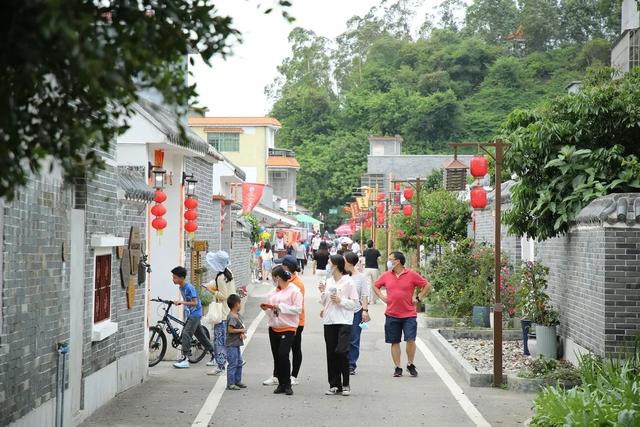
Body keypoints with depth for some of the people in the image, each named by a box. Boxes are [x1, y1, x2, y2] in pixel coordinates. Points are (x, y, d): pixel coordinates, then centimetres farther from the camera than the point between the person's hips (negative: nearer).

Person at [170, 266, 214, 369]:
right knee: (200, 334, 14)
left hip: (195, 314, -10)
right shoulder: (181, 287, 7)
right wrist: (178, 302, 4)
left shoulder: (189, 288, -20)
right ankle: (213, 354, 24)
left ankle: (185, 359, -18)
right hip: (190, 314, 10)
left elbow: (194, 303, -22)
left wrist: (182, 302, -26)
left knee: (186, 333, -18)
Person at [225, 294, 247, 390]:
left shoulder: (238, 315, 11)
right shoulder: (232, 317, -18)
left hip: (236, 344, 10)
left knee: (239, 363, 17)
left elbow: (242, 326, 15)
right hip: (231, 345, -10)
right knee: (233, 364, -7)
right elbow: (230, 330, -25)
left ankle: (238, 381, 27)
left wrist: (243, 333, -5)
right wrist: (241, 331, -15)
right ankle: (230, 384, -4)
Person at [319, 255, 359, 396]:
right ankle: (334, 385, 13)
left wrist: (340, 301, -15)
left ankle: (345, 384, -1)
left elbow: (354, 303, -4)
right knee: (331, 353, 6)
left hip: (344, 322, -6)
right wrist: (322, 292, 1)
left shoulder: (348, 282, -4)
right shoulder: (328, 282, 13)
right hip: (329, 321, 6)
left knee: (341, 351, -13)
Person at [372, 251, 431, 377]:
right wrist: (382, 297, 7)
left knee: (410, 339, -9)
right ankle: (398, 368, 13)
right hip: (392, 315, 3)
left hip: (409, 315, -3)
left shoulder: (411, 275, -4)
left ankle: (410, 364, 10)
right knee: (394, 342, 5)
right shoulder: (386, 276, 5)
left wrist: (418, 298, -2)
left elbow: (427, 285, 2)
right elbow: (375, 286, 20)